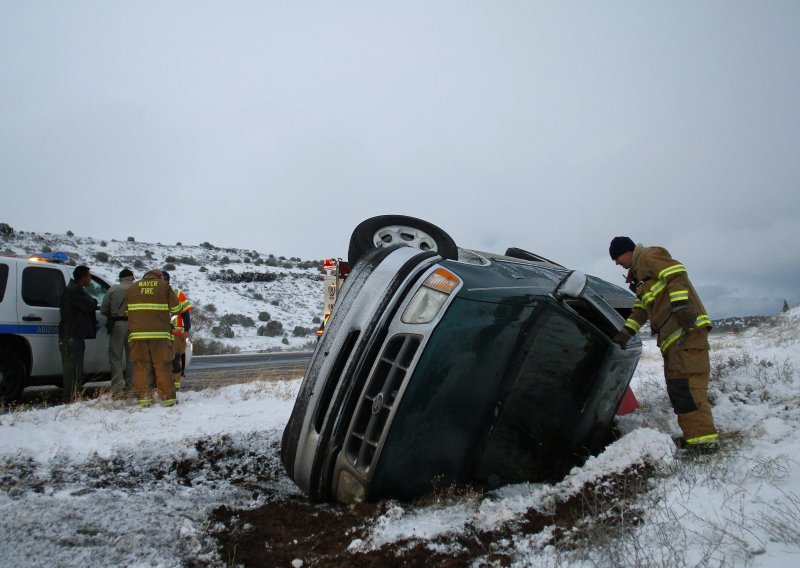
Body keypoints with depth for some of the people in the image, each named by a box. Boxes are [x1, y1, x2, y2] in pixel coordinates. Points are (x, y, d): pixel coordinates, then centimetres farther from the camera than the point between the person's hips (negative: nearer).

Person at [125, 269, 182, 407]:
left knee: (141, 366, 5)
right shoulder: (164, 286, 6)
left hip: (137, 334, 2)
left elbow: (126, 310, 16)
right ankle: (168, 397, 2)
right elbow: (175, 308, 5)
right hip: (160, 334, -2)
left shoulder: (133, 287, 15)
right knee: (163, 366, 2)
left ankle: (143, 398, 3)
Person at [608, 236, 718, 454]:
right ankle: (693, 435, 12)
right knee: (676, 385, 9)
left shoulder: (649, 256, 1)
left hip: (687, 329, -11)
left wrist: (680, 306, -26)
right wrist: (626, 332, 21)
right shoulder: (640, 273, 31)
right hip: (673, 334, 11)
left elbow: (677, 274, -15)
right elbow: (640, 310, 30)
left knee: (685, 382, -17)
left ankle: (703, 438, -19)